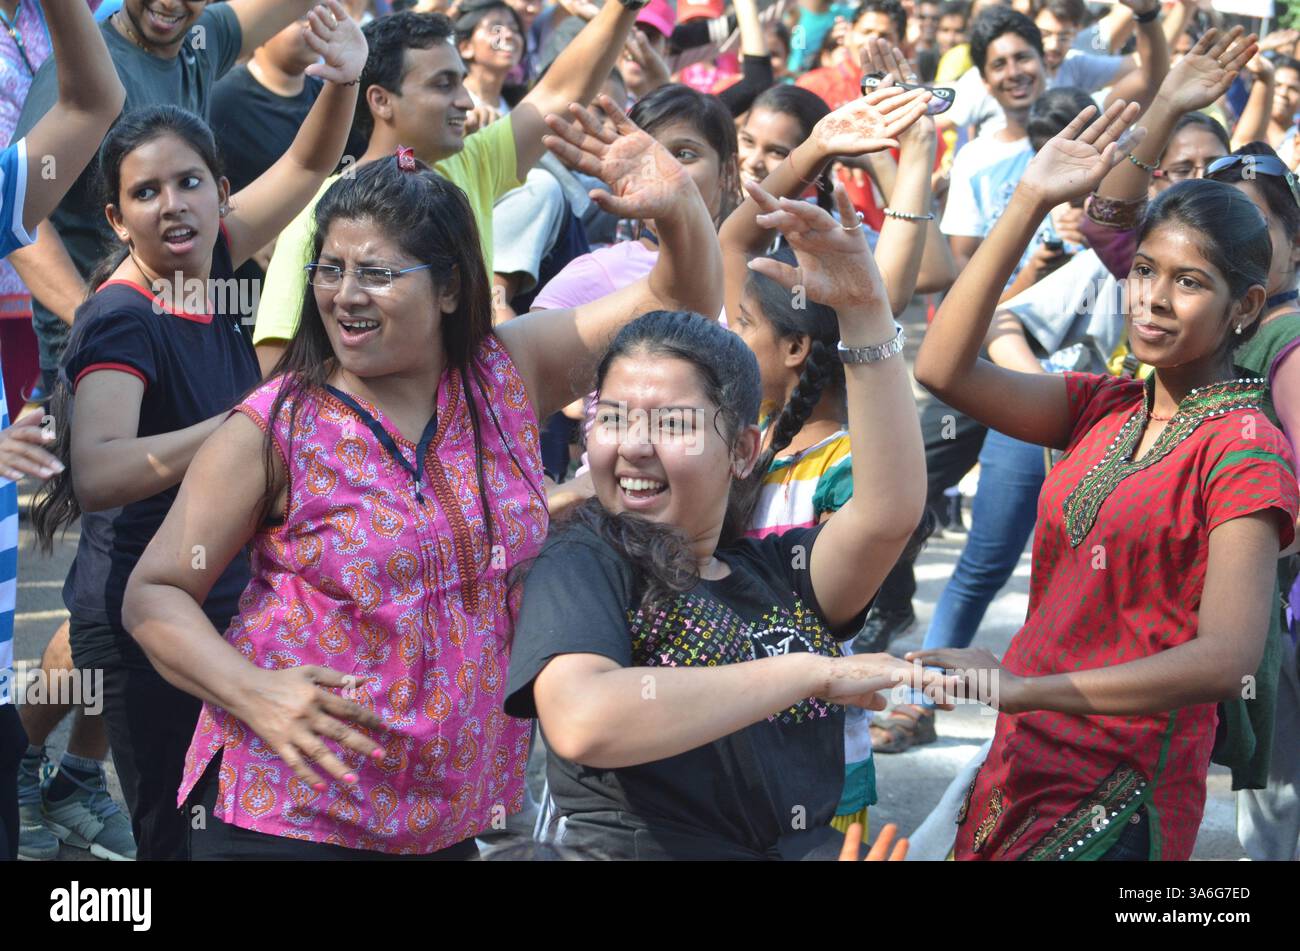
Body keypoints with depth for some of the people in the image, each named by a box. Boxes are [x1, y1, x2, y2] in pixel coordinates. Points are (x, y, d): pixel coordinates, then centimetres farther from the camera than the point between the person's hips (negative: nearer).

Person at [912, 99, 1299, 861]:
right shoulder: (1103, 410, 8)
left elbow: (1226, 658, -24)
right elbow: (945, 369, -5)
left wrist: (1024, 687, -32)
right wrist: (1031, 203, -7)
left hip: (1122, 802, -6)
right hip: (1023, 764, 6)